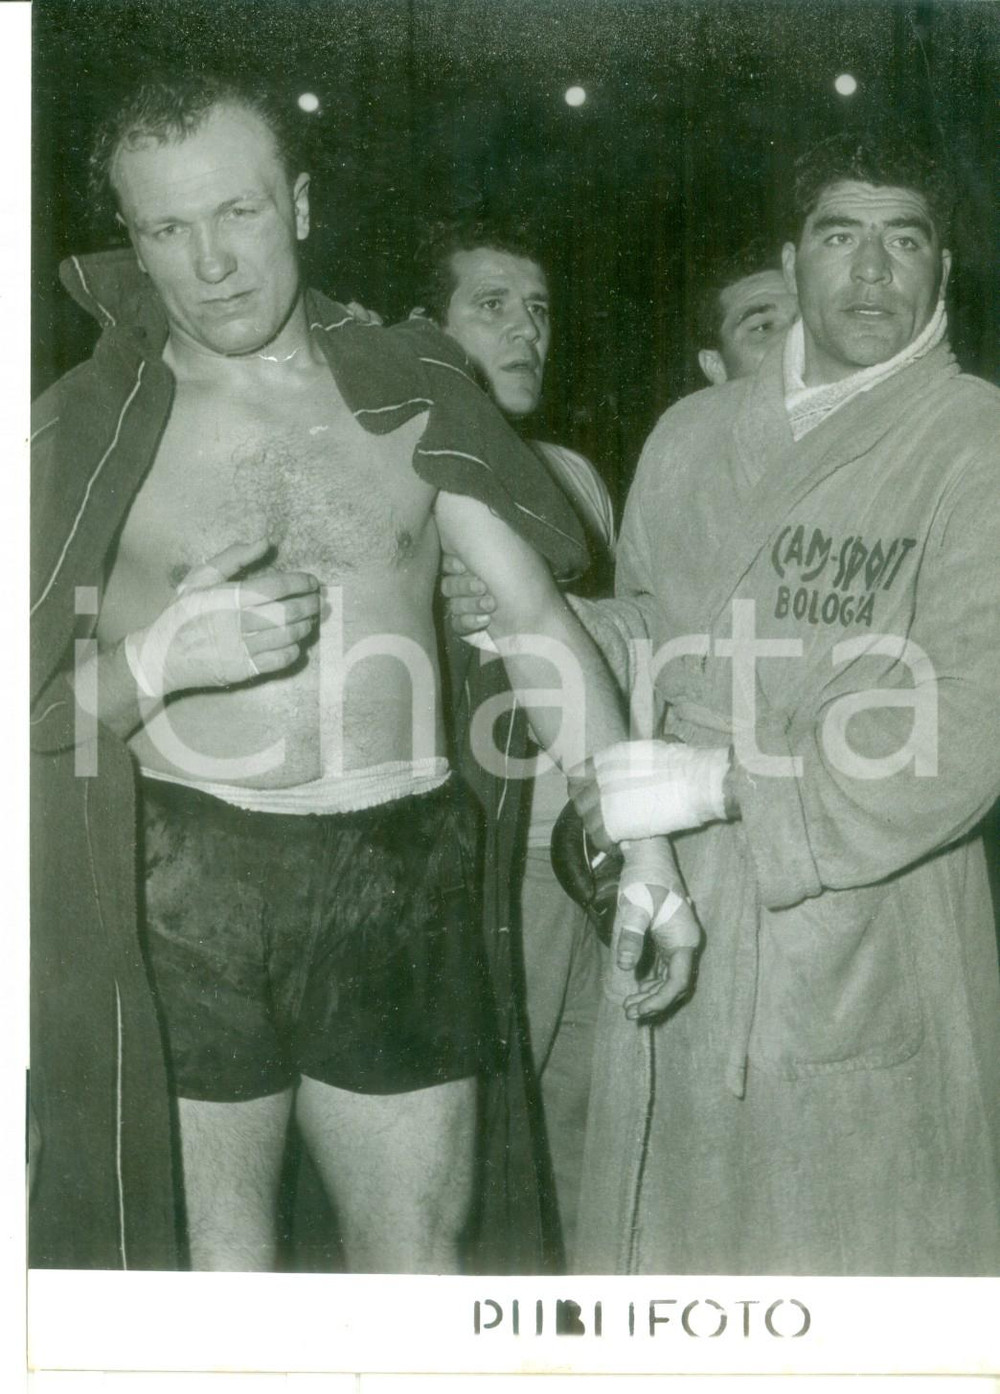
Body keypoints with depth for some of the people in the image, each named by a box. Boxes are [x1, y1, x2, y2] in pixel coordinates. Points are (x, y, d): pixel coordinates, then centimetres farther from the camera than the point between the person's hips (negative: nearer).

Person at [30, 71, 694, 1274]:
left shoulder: (410, 389, 5)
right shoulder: (86, 429, -1)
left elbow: (537, 617, 4)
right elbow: (42, 710, 1)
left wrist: (643, 847, -1)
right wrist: (162, 656, -19)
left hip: (399, 872, 2)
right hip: (187, 879, -1)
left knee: (418, 1254, 10)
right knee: (216, 1259, 11)